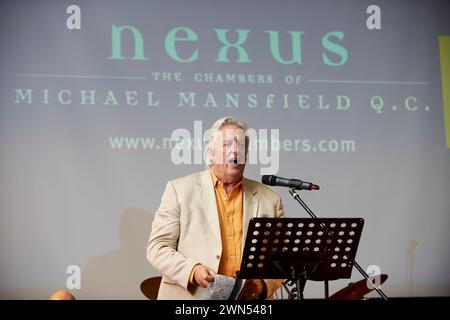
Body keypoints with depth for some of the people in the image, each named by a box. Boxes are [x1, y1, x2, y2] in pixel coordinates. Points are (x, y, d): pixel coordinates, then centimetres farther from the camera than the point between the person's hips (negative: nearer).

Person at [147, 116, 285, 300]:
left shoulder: (269, 200, 11)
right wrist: (192, 271, -13)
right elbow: (157, 248, 2)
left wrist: (264, 284, -4)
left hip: (249, 298, 3)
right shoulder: (180, 190, 5)